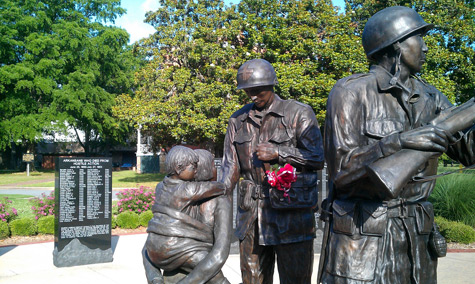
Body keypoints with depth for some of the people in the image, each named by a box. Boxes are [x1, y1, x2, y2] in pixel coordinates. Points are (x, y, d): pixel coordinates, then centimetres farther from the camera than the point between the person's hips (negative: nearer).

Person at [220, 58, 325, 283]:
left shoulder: (299, 113, -2)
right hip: (251, 218, 5)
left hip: (291, 214, -4)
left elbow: (318, 158, -6)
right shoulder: (238, 120, 11)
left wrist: (278, 153, -13)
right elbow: (230, 167, 11)